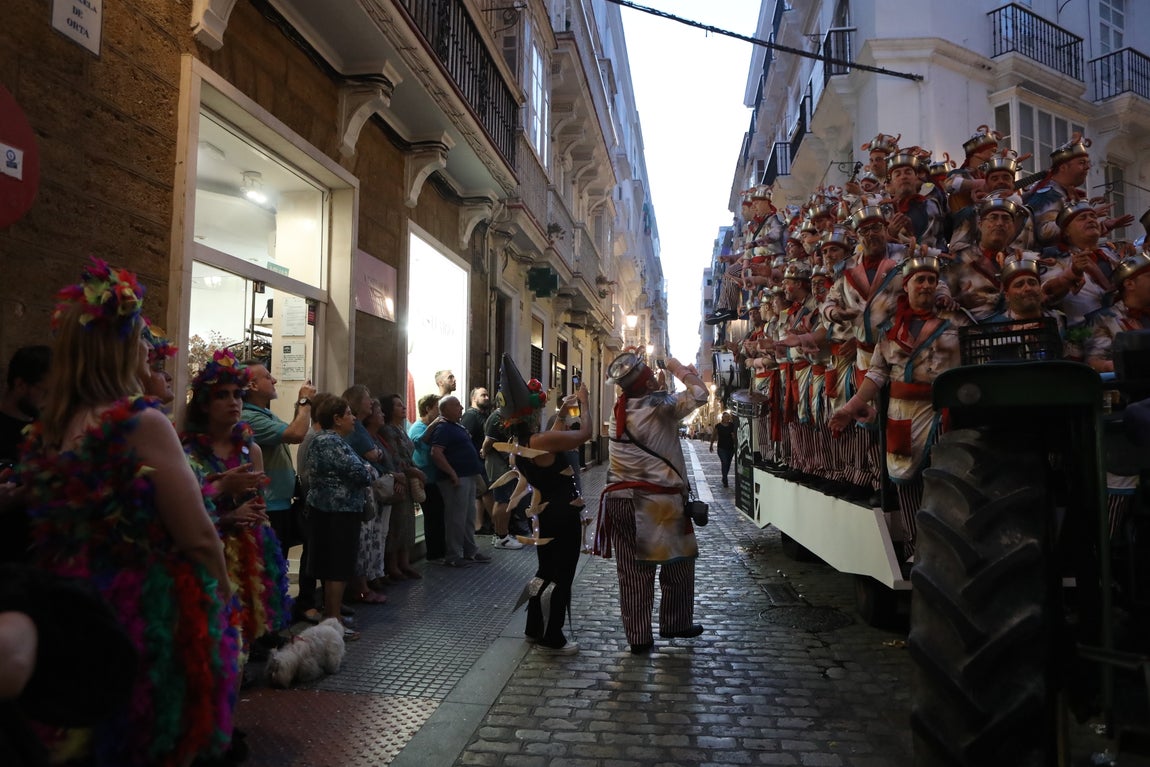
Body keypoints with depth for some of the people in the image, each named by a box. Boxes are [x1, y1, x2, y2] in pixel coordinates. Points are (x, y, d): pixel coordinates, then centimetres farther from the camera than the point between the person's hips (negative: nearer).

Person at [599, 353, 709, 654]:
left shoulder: (618, 408, 7)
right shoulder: (661, 405, -11)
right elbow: (699, 395, -9)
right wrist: (678, 369, 4)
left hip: (620, 499, 5)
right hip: (658, 500, -5)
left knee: (632, 572, 8)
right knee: (679, 562, 16)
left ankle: (638, 637, 14)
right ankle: (676, 623, 27)